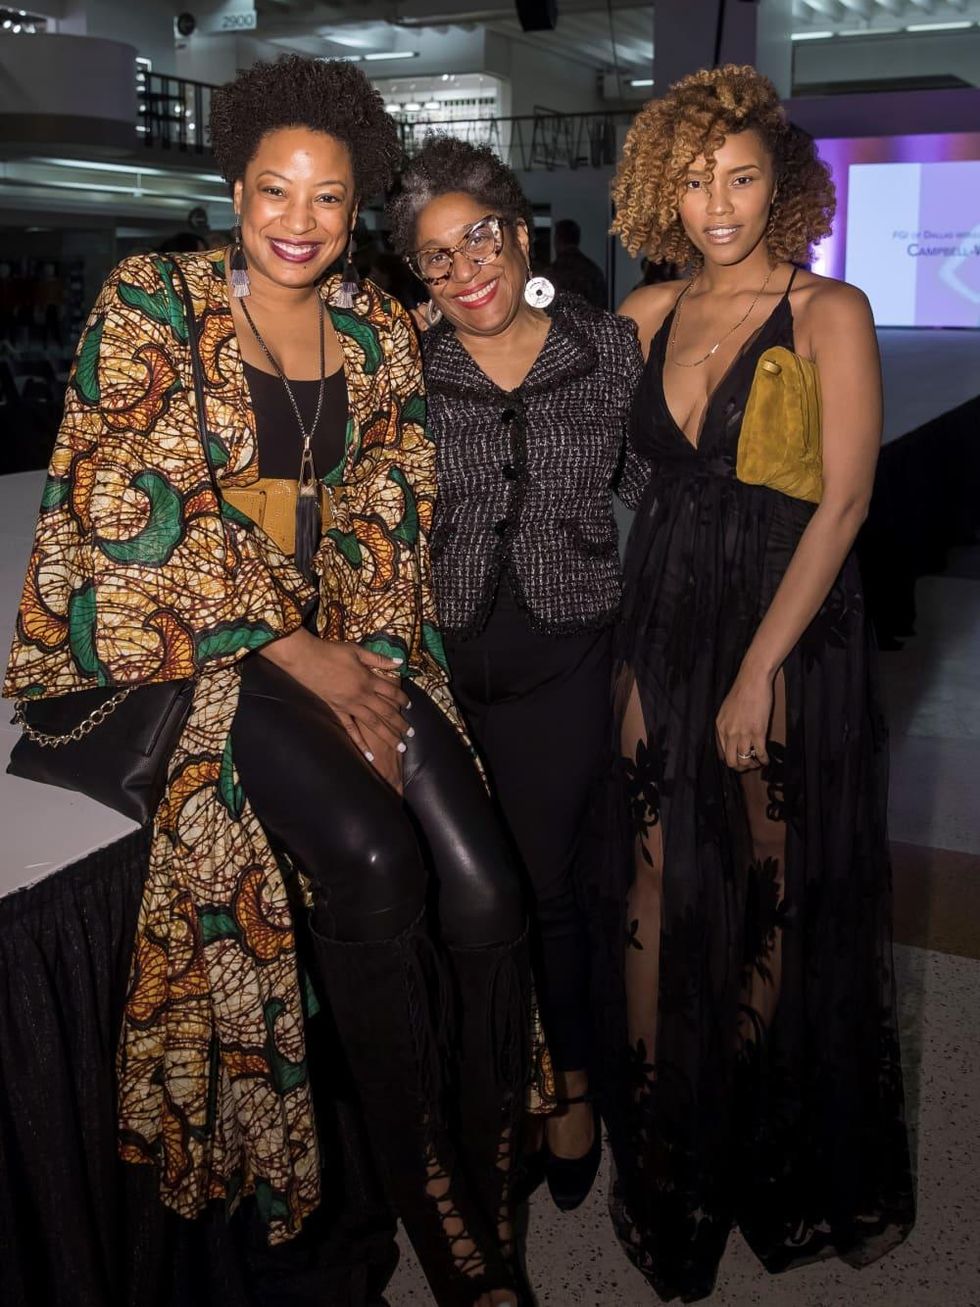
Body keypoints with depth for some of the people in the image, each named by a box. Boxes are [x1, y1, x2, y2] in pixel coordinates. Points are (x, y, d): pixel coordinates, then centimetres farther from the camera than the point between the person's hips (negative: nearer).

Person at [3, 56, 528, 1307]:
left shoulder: (377, 328, 11)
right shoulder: (152, 302, -3)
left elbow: (388, 512, 9)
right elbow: (130, 513, -10)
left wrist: (373, 661, -8)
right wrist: (296, 654, -14)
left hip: (348, 639, 4)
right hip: (187, 638, -4)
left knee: (483, 894, -16)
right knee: (370, 858, -27)